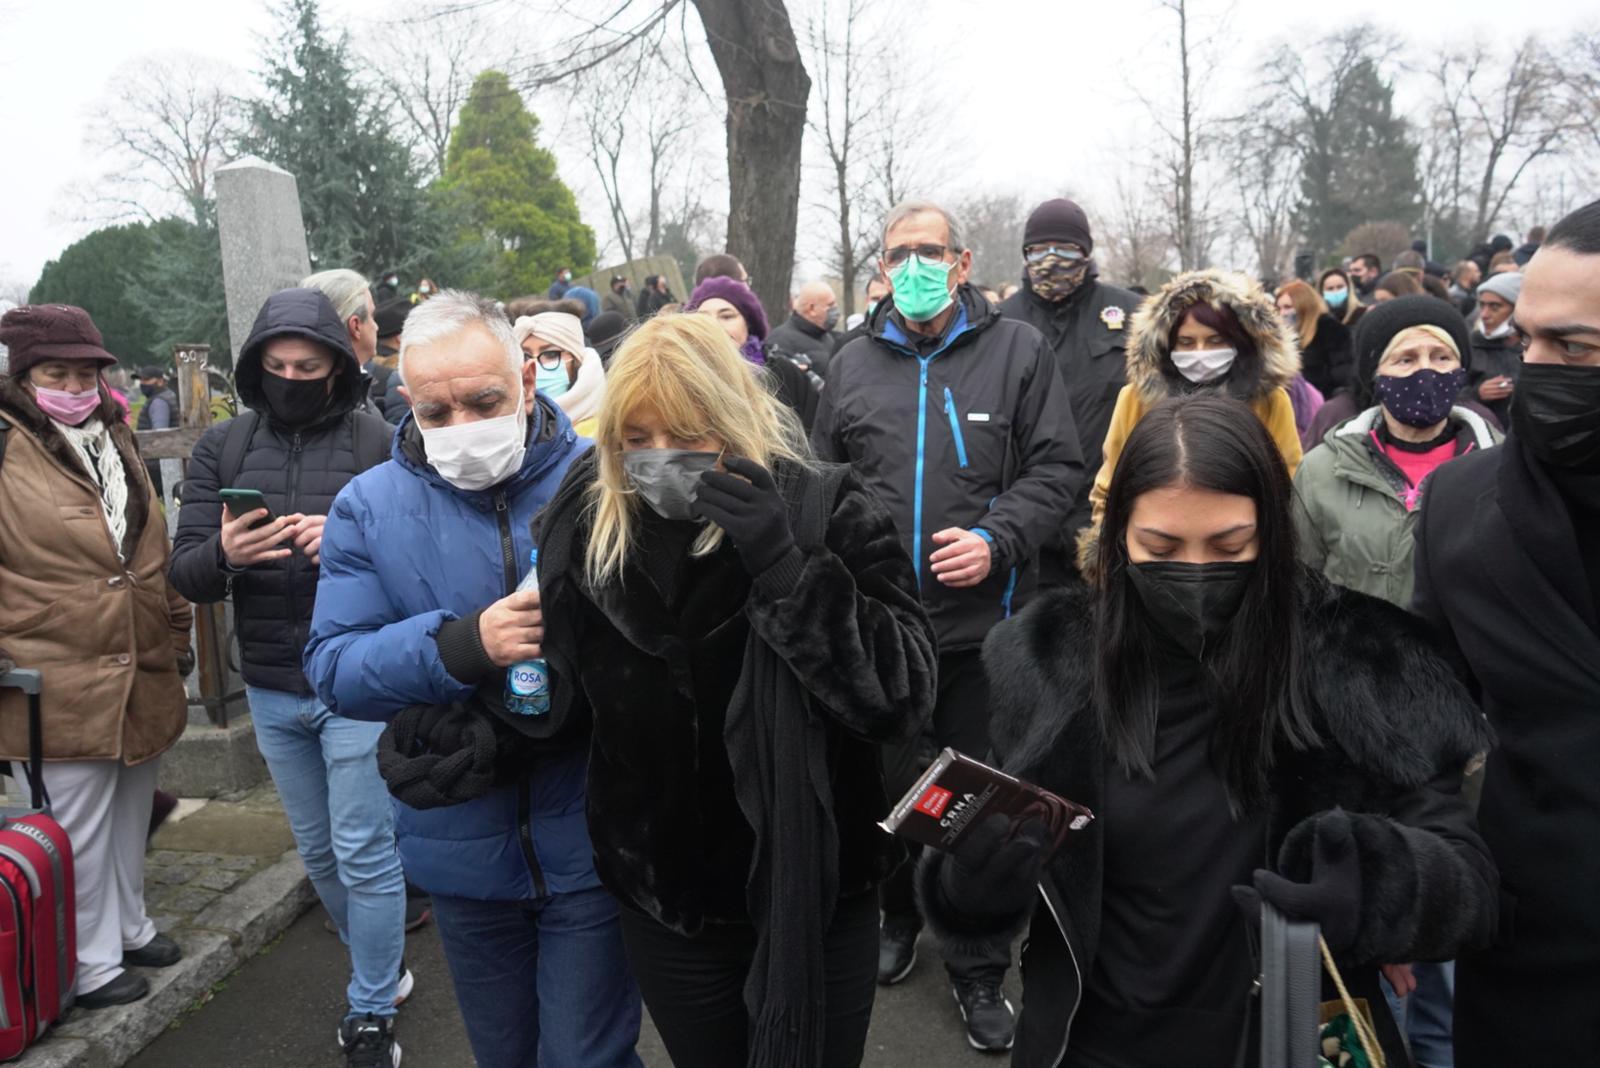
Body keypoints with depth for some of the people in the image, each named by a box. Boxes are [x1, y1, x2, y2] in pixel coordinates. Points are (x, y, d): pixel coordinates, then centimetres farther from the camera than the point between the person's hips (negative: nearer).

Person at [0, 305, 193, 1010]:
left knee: (131, 811, 19)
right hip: (60, 685, -6)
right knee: (79, 831, 4)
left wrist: (176, 630, 19)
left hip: (143, 671, 6)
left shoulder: (114, 438, 12)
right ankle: (94, 965, 21)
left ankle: (128, 926, 37)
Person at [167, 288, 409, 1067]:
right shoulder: (221, 448, 3)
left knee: (363, 852, 4)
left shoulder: (380, 444, -9)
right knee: (318, 853, 19)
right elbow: (184, 576, -1)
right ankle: (381, 968, 41)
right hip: (270, 691, 5)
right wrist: (222, 554, -23)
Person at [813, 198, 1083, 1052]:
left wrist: (1000, 539, -16)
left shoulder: (1017, 349, 1)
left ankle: (979, 970, 27)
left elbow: (1057, 468, -3)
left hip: (982, 620, -2)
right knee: (889, 783, 16)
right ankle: (898, 915, 42)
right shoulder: (854, 363, 9)